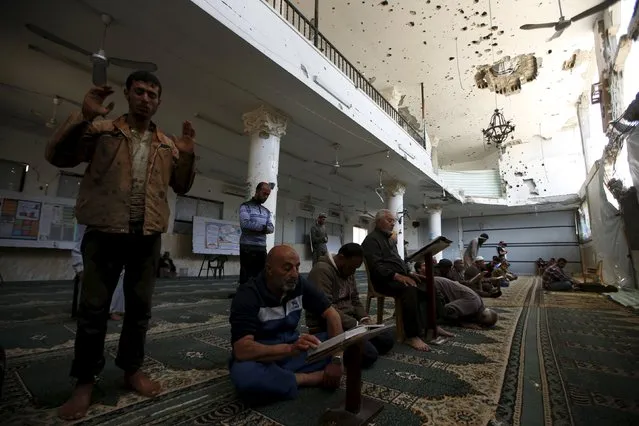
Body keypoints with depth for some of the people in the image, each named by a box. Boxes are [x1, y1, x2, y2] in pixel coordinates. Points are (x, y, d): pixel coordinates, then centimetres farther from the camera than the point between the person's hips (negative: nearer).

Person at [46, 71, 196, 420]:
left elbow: (182, 187, 13)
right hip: (104, 233, -2)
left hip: (148, 236, 3)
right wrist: (83, 116, -13)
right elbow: (57, 156, -2)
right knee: (93, 308, 6)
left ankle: (132, 368, 29)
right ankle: (84, 380, 24)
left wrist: (188, 155, -4)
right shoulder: (102, 130, 5)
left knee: (140, 307, 11)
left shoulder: (168, 145, 11)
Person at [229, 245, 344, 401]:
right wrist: (291, 348, -45)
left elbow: (331, 315, -8)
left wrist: (336, 359, -22)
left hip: (292, 350, 3)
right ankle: (317, 377, -21)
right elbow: (242, 350, -32)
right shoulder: (248, 295, -23)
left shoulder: (300, 284, -10)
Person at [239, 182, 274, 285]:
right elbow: (245, 223, -17)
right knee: (246, 277, -3)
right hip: (248, 247, -6)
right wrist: (263, 227, -9)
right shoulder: (245, 206, 0)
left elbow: (271, 229, 6)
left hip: (262, 248, 6)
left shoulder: (266, 211, 17)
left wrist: (256, 229, -12)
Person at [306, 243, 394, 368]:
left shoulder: (348, 271, 10)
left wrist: (364, 319, -3)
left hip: (350, 321, 10)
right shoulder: (322, 270, -22)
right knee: (369, 354, -23)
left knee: (387, 340, 3)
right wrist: (355, 324, -24)